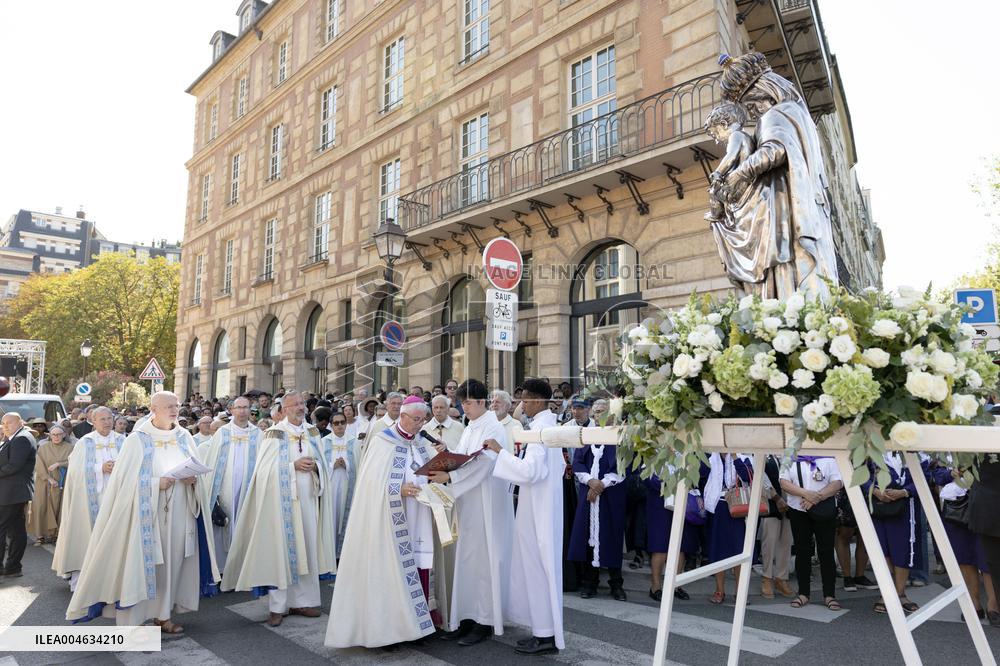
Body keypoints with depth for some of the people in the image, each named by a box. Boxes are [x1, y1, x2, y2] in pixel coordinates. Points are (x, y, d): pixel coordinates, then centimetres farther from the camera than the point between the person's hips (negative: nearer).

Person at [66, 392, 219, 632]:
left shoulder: (185, 437, 8)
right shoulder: (137, 439, -4)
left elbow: (197, 472, 13)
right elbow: (127, 479, -7)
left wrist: (193, 480, -9)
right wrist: (157, 483, -19)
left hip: (179, 514, 4)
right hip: (146, 513, -4)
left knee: (172, 562, 8)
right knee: (140, 562, -2)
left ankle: (163, 615, 21)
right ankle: (131, 619, 8)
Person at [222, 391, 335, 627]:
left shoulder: (313, 432, 10)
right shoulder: (274, 434, -4)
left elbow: (322, 464, 13)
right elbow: (267, 468, -10)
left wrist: (315, 465, -8)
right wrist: (294, 465, -18)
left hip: (307, 498, 5)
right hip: (282, 500, -4)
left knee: (306, 548, 8)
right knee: (281, 548, -1)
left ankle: (302, 600, 18)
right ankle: (278, 606, 8)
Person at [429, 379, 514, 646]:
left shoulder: (493, 428, -11)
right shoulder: (470, 428, 15)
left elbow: (483, 464, -22)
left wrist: (448, 477, -26)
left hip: (485, 503, -8)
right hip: (468, 502, 8)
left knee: (483, 558, -2)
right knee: (467, 558, 9)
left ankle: (485, 621, 8)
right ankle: (468, 617, 17)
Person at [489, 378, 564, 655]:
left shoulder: (539, 427, -19)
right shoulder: (550, 425, 10)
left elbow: (529, 471, -27)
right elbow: (559, 466, 18)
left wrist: (500, 451, -21)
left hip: (537, 507, -9)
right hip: (545, 504, 9)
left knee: (537, 565, 0)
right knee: (541, 565, 15)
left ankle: (545, 635, 10)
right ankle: (547, 630, 24)